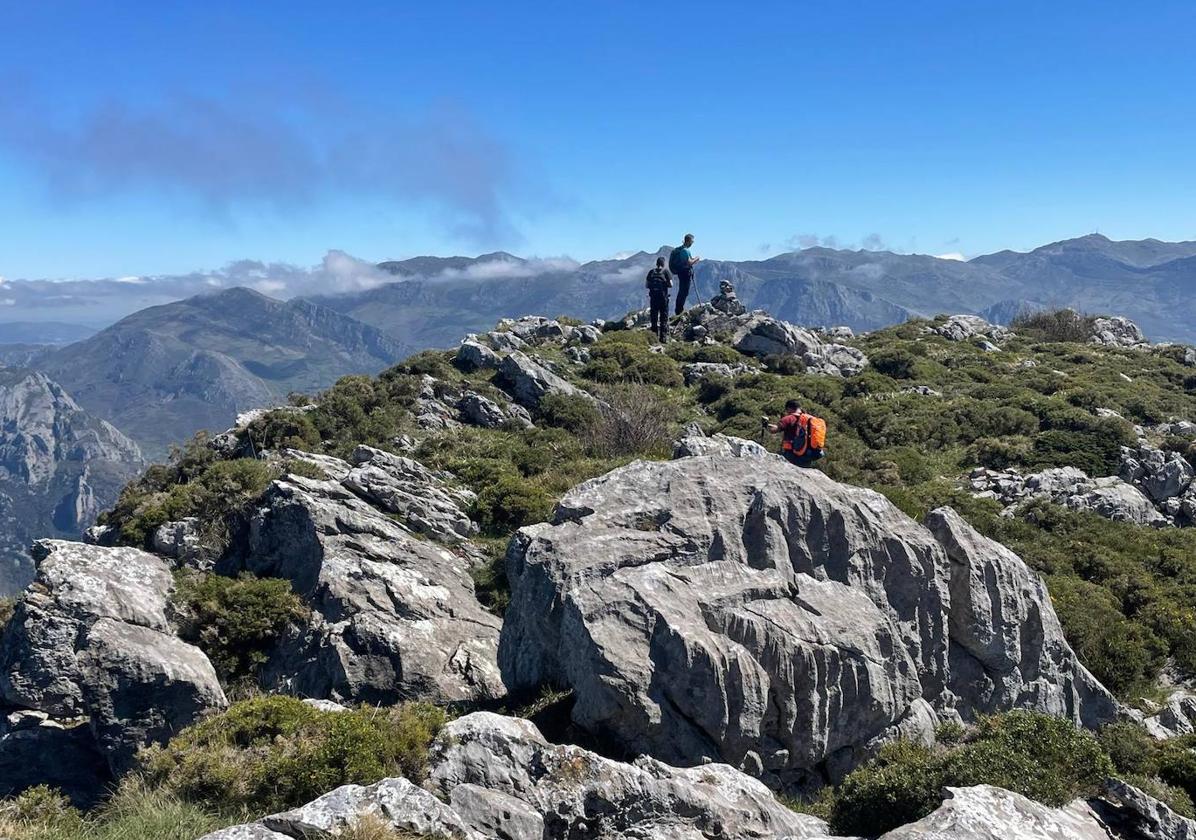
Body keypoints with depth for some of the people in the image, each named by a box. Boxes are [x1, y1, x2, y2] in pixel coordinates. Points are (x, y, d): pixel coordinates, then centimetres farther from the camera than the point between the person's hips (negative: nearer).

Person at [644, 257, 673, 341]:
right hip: (663, 297, -2)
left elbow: (646, 285, 3)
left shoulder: (651, 272, 3)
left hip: (653, 297, 2)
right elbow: (671, 284, -8)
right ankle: (663, 337, 1)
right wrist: (665, 284, 11)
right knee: (664, 318, 4)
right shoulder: (665, 271, -4)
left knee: (654, 317, 11)